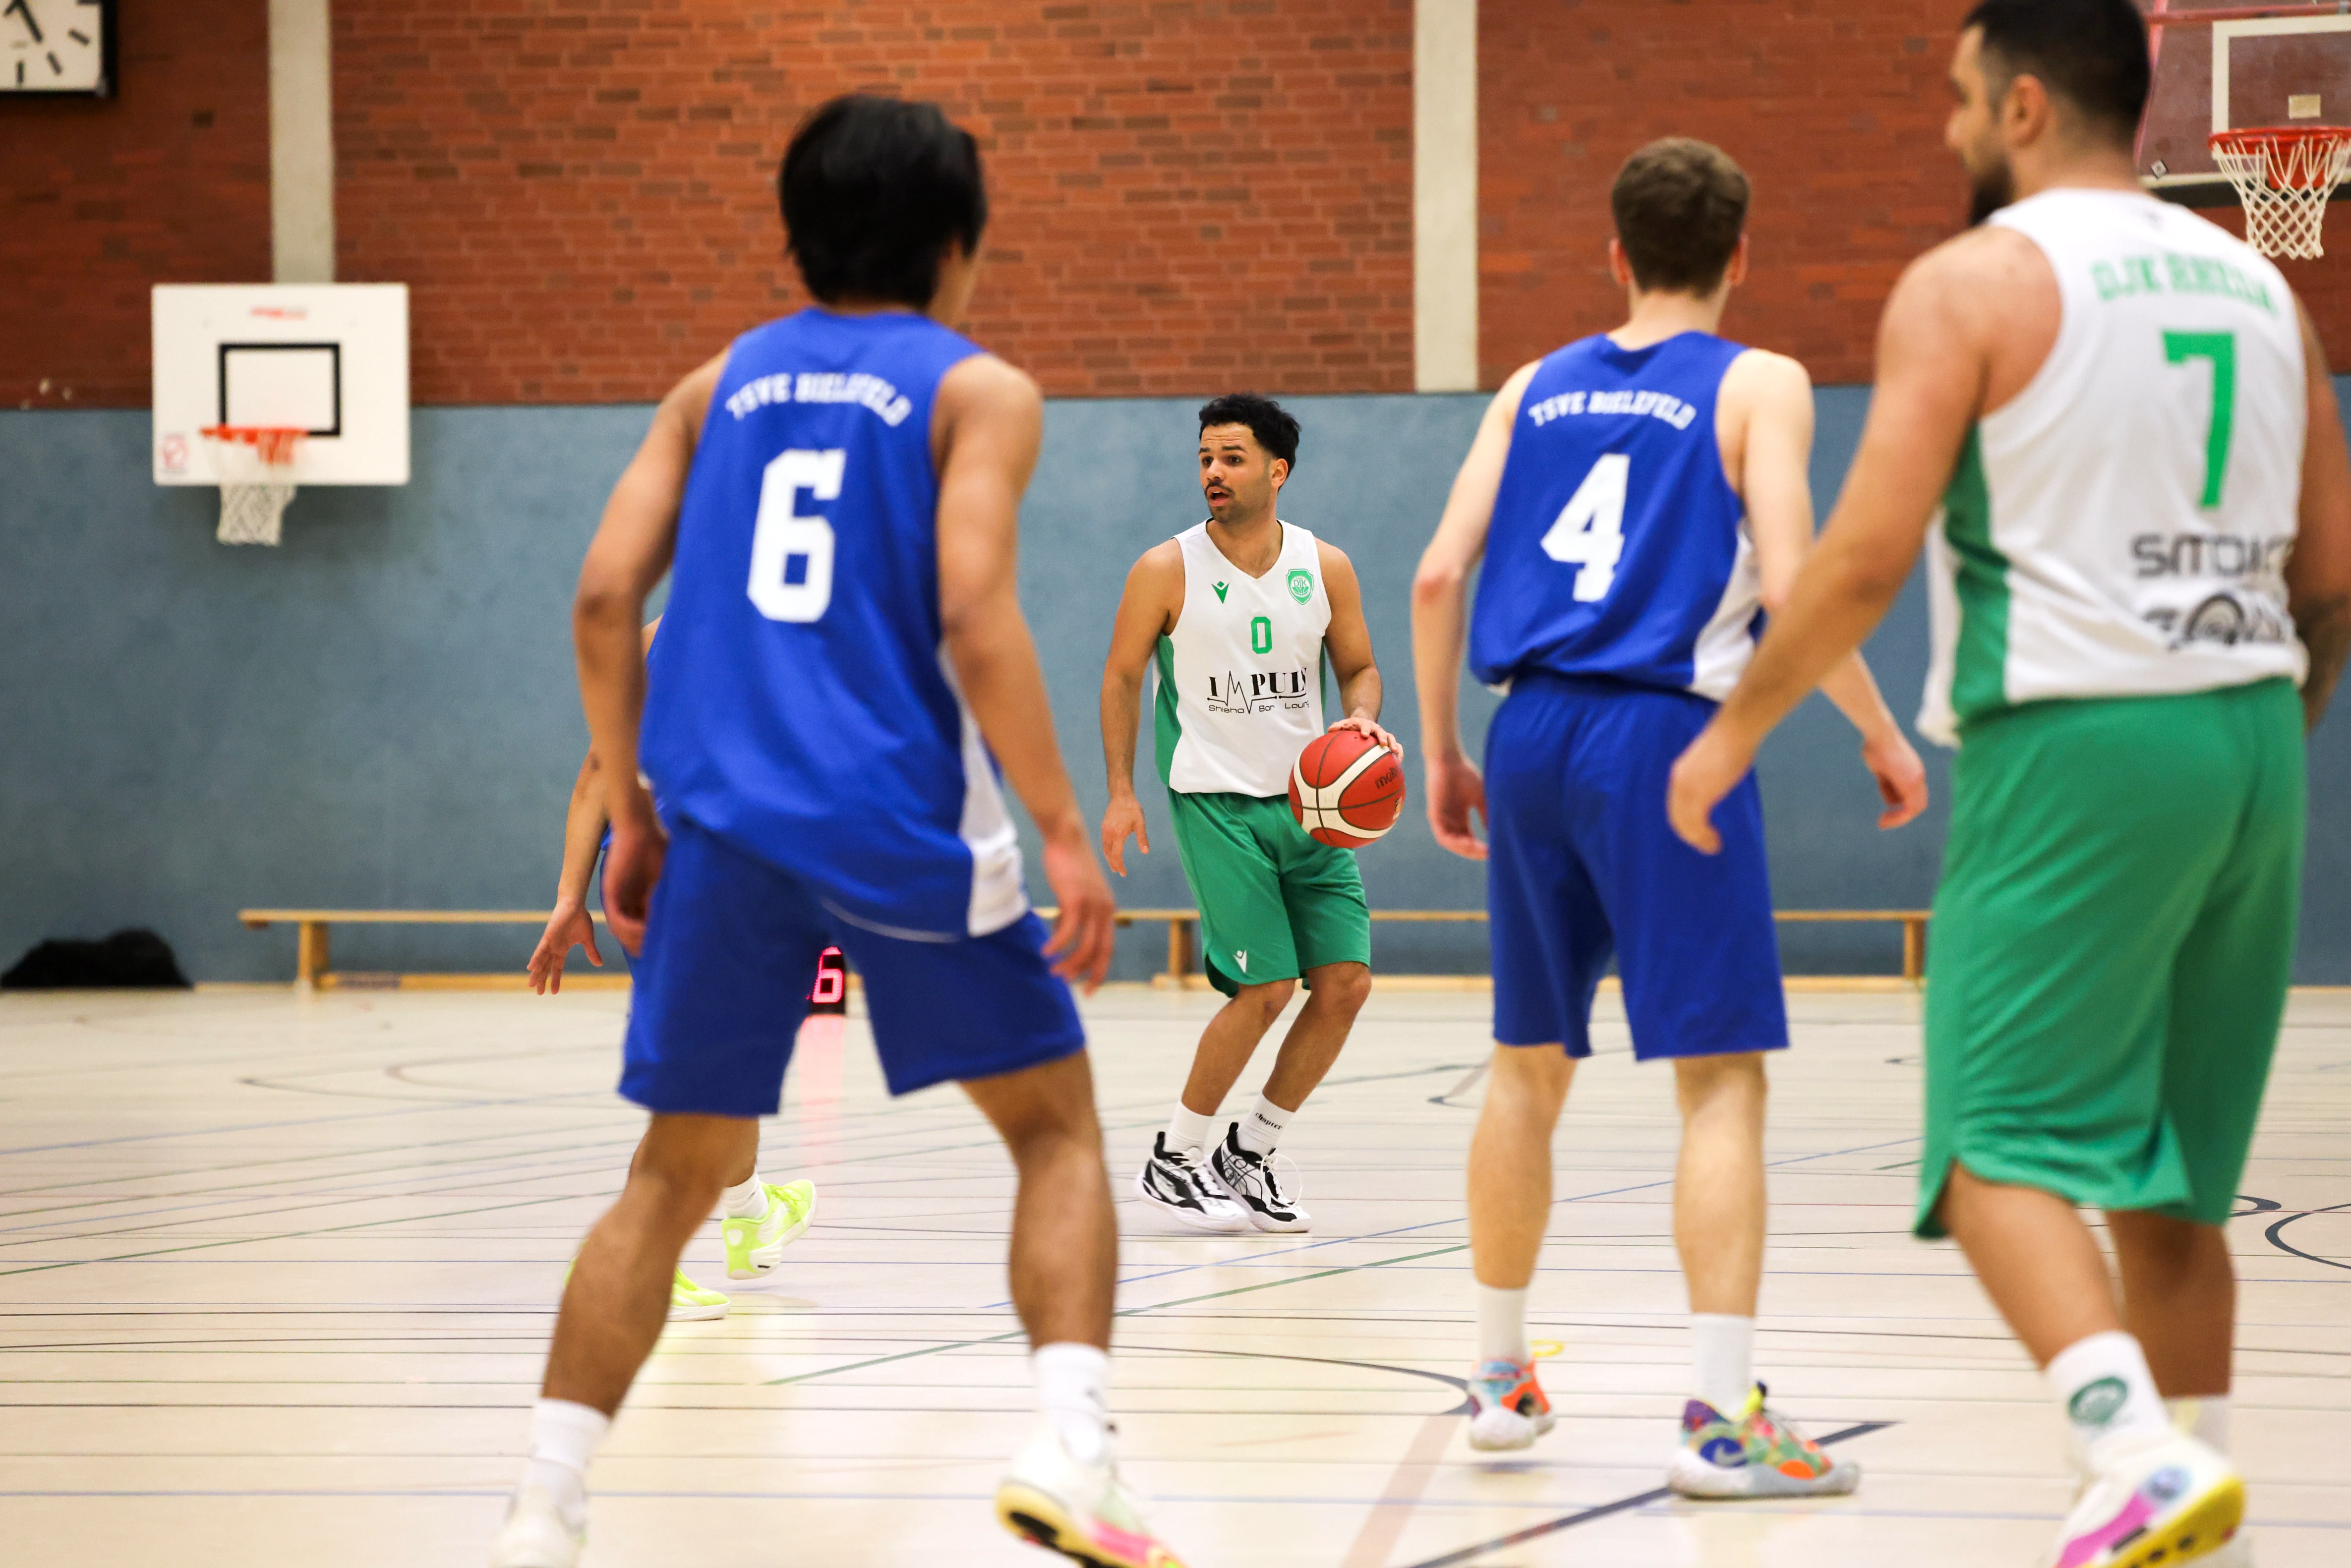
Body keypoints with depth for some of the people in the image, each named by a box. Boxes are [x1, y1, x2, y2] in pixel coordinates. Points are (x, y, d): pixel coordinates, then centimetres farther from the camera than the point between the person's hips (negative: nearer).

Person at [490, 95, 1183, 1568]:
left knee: (678, 1172, 13)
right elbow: (974, 617, -11)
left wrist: (631, 808, 17)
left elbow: (605, 599, 8)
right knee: (1058, 1124, 12)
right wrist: (1066, 832, -9)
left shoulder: (721, 384, 15)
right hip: (903, 823, -3)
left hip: (724, 821, 4)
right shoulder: (978, 390, 3)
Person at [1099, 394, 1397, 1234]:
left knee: (1345, 982, -2)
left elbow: (1359, 667, 12)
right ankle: (1174, 1159, 5)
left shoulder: (1326, 568, 2)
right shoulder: (1166, 571, -6)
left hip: (1311, 796, 4)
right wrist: (1121, 792, -2)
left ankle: (1251, 1153, 15)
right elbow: (1122, 676, 3)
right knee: (1266, 989, -13)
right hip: (1217, 797, -4)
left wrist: (1362, 719, -11)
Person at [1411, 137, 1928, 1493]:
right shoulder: (1758, 386, 0)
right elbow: (1788, 587, -12)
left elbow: (1439, 576, 7)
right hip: (1665, 734, -5)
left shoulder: (1536, 389, 14)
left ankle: (1503, 1378, 28)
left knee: (1530, 1066, 17)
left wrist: (1442, 754, 18)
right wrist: (1882, 733, 0)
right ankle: (1723, 1418, -12)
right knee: (1723, 1074, -5)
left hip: (1532, 734, 6)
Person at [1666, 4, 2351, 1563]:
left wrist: (1737, 727, 1)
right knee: (2173, 1174, 15)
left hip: (2074, 739, -7)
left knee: (2003, 1143, -4)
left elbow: (1867, 559, -11)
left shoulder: (1974, 281, -6)